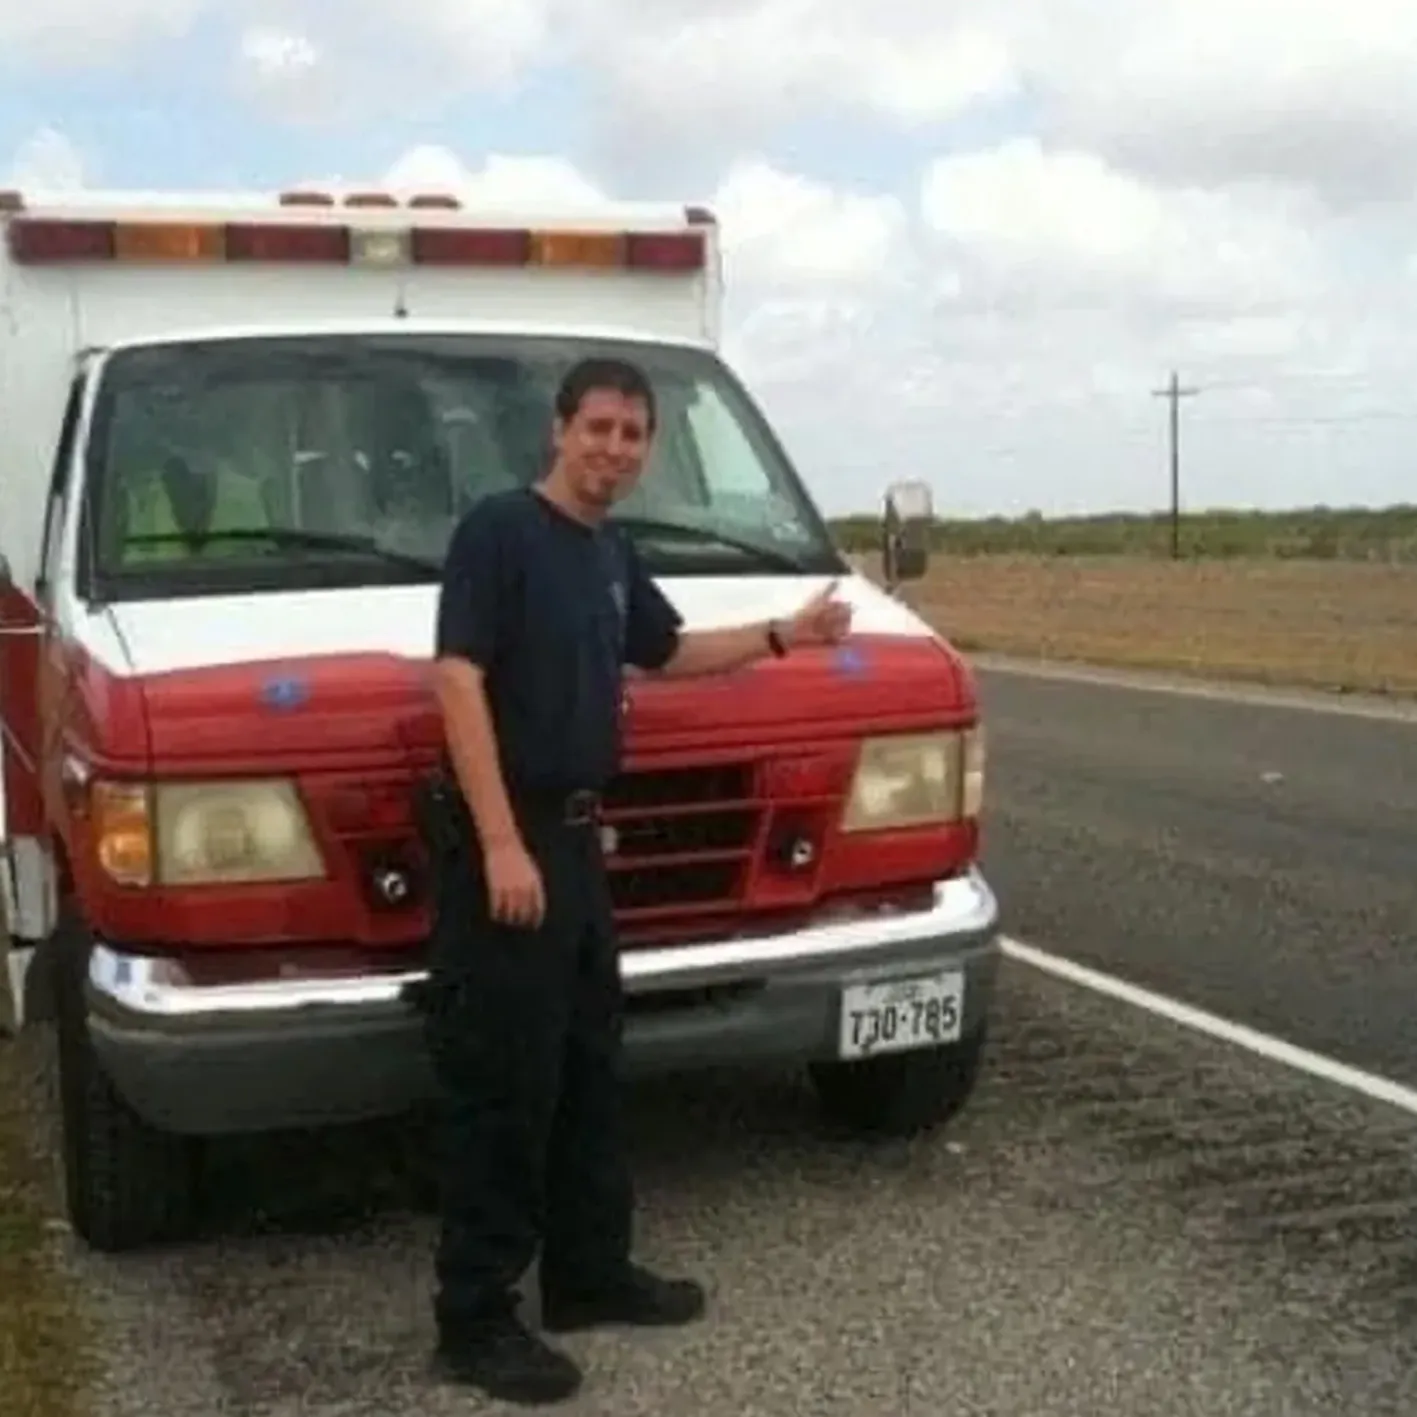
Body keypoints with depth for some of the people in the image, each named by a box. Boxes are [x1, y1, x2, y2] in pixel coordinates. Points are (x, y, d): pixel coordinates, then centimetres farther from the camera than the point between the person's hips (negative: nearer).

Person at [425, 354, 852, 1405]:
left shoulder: (613, 555, 14)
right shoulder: (499, 528, -12)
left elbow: (669, 651, 31)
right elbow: (458, 682, -19)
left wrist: (785, 636, 20)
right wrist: (502, 845, -25)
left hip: (579, 841, 9)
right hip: (509, 843, -9)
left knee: (589, 1073, 16)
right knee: (503, 1088, -3)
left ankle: (591, 1273, 30)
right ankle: (475, 1319, 8)